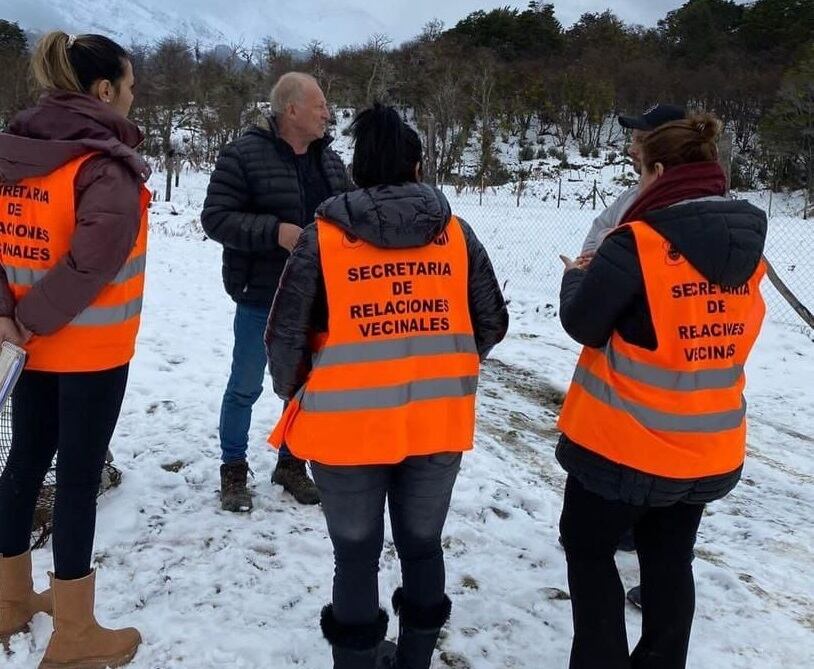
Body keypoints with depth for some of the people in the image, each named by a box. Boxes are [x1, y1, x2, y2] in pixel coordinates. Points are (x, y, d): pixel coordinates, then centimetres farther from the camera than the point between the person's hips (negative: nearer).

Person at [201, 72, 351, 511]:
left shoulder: (330, 160, 7)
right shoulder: (244, 155, -12)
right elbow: (215, 218, -15)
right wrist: (276, 232, -26)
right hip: (262, 298, -5)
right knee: (245, 388, 8)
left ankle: (291, 464, 33)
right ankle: (233, 471, 26)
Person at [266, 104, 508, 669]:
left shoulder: (324, 237, -8)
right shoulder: (457, 234, -1)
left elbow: (286, 337, -8)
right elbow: (492, 323, 6)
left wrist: (294, 391, 12)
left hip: (348, 424, -3)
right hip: (439, 421, 3)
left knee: (357, 554, 13)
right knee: (423, 544, 21)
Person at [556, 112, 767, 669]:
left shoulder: (638, 244, -21)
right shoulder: (749, 248, 0)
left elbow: (582, 323, -14)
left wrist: (577, 277, 7)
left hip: (626, 443, -6)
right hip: (709, 448, 6)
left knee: (588, 548, 15)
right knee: (670, 558, 22)